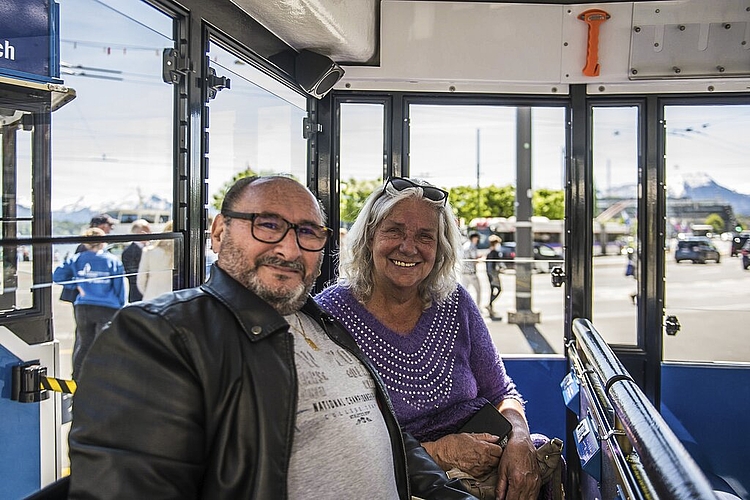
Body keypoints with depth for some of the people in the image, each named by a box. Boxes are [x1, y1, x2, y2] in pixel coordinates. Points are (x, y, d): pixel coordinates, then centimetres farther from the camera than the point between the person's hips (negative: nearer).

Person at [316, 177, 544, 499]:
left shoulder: (454, 303, 3)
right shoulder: (331, 314, -10)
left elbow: (502, 394, 11)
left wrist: (519, 441, -11)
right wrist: (436, 453, -18)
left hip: (488, 462, 4)